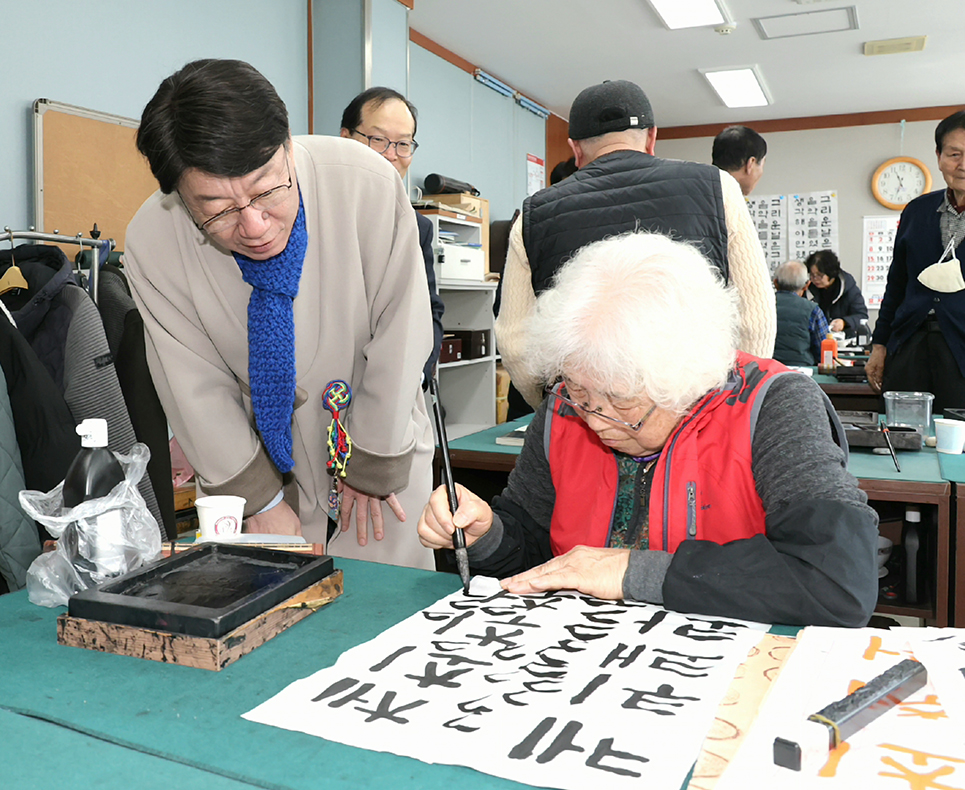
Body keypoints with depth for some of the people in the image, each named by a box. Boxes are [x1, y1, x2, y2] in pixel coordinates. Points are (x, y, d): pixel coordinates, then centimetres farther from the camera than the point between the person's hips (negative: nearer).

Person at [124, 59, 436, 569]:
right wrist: (259, 499, -7)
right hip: (258, 450, 1)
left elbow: (400, 333, -15)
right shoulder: (150, 243, -18)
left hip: (384, 442, 0)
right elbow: (196, 391, -9)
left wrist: (374, 465, -8)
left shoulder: (367, 183, -24)